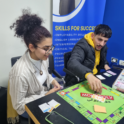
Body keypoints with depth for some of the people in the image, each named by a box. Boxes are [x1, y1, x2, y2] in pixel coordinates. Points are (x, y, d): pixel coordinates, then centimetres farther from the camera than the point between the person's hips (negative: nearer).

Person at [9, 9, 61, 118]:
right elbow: (18, 105, -21)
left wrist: (53, 81, -11)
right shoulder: (20, 73, -34)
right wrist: (46, 95, -22)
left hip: (45, 94, 6)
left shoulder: (43, 57, -14)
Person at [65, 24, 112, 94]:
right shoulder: (82, 45, -21)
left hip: (94, 78, 7)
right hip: (77, 82, -7)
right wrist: (88, 75, -56)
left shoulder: (103, 47, 3)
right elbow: (72, 63, -40)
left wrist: (105, 64, 1)